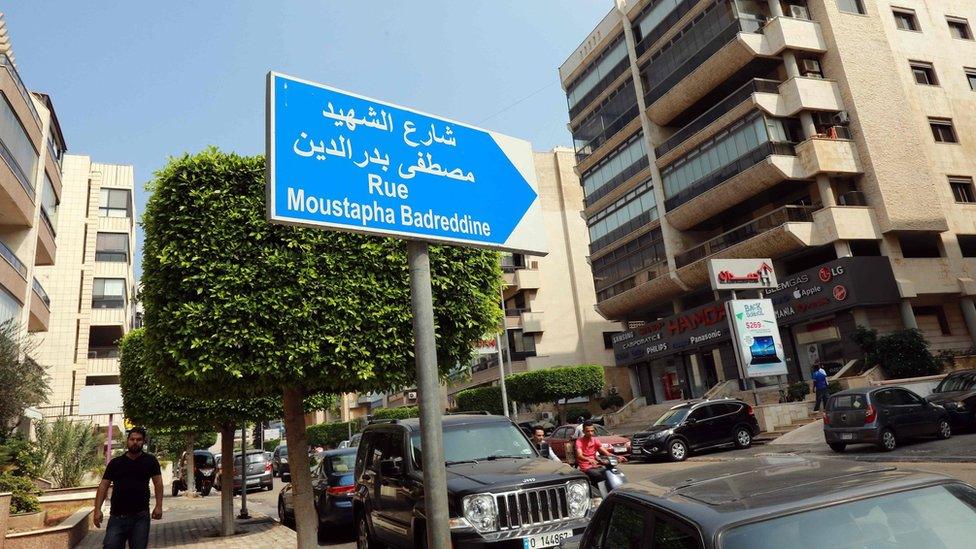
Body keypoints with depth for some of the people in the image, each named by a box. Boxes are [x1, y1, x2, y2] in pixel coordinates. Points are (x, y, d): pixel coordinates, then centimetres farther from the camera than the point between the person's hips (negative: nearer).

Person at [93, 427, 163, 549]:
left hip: (141, 517, -1)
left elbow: (158, 482, 3)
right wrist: (97, 509, -5)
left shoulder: (150, 460, 3)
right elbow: (103, 486, 6)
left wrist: (159, 506, -6)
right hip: (117, 517, 1)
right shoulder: (115, 463, 6)